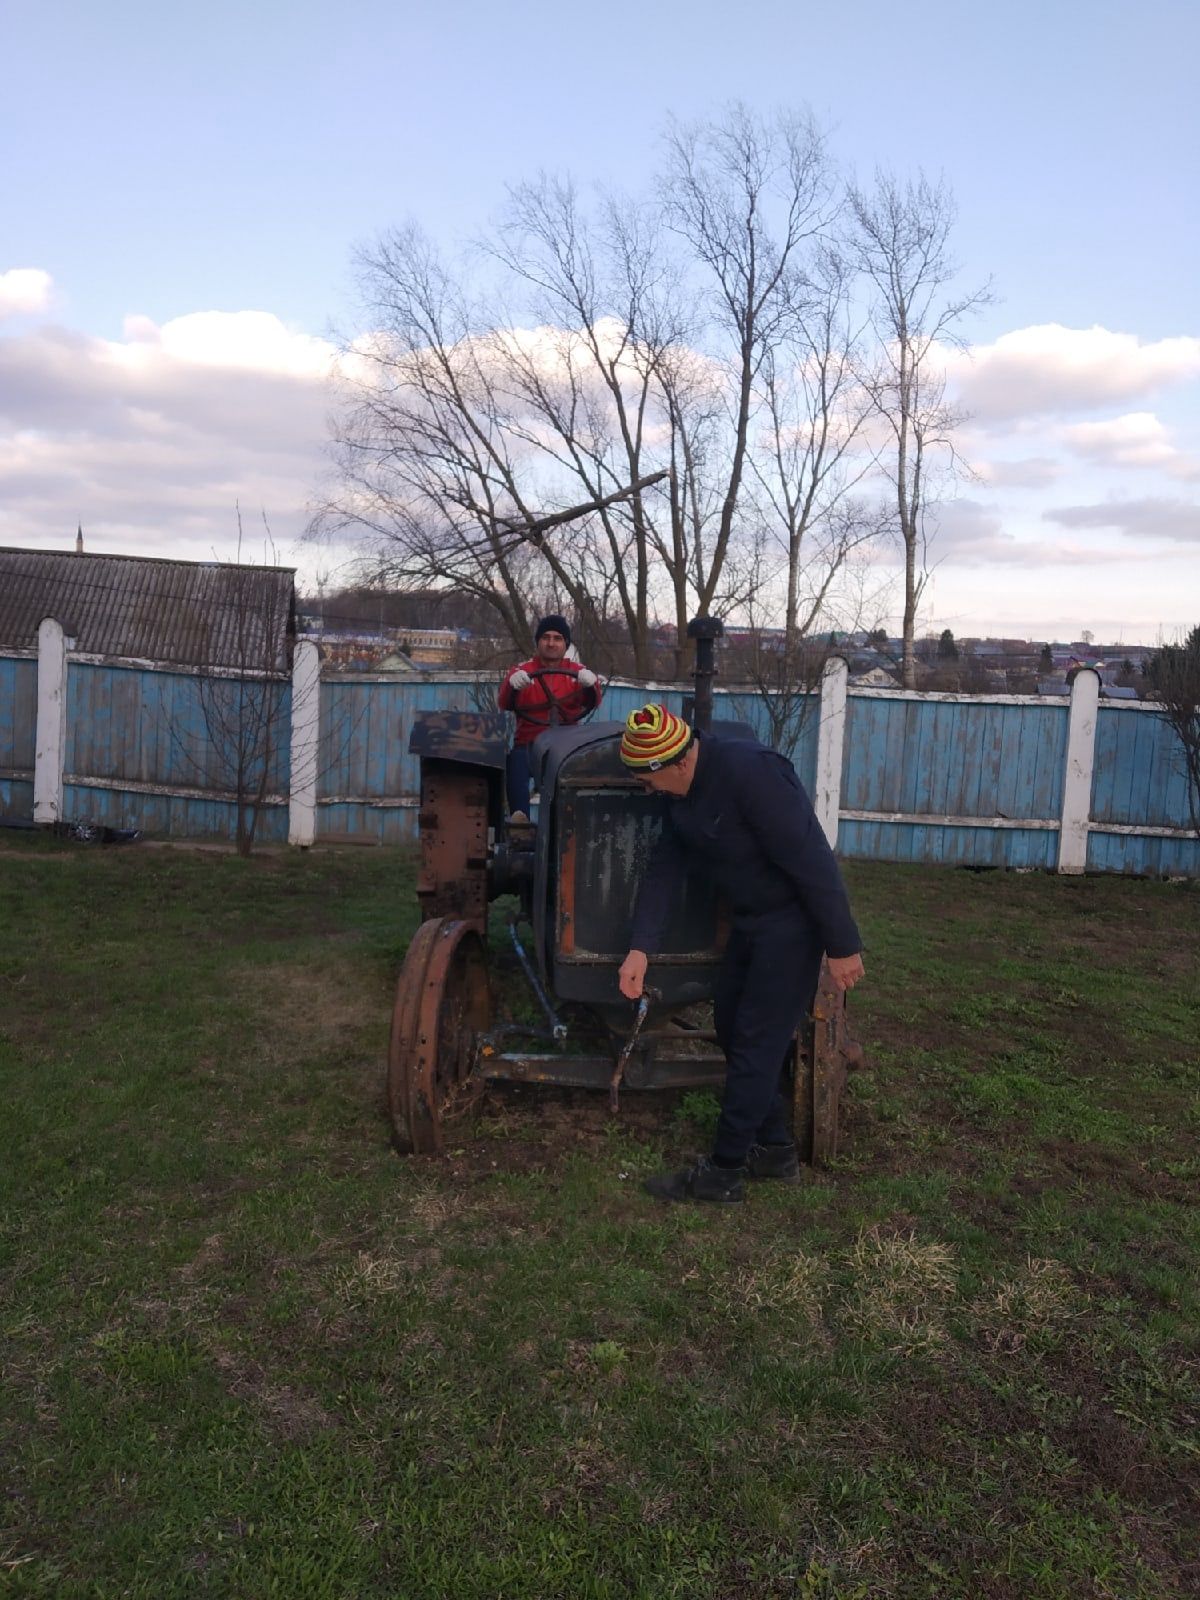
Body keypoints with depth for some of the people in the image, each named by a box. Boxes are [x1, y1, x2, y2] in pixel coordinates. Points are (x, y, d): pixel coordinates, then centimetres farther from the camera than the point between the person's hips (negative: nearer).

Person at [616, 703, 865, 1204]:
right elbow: (664, 869, 2)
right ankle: (774, 1148, 30)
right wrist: (639, 948, -7)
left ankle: (724, 1172, 8)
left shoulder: (748, 772, -28)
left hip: (792, 922, -10)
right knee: (731, 1027, 16)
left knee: (755, 1043, -4)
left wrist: (842, 945, -23)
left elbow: (812, 860, -27)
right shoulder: (682, 792, 1)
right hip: (750, 920, 10)